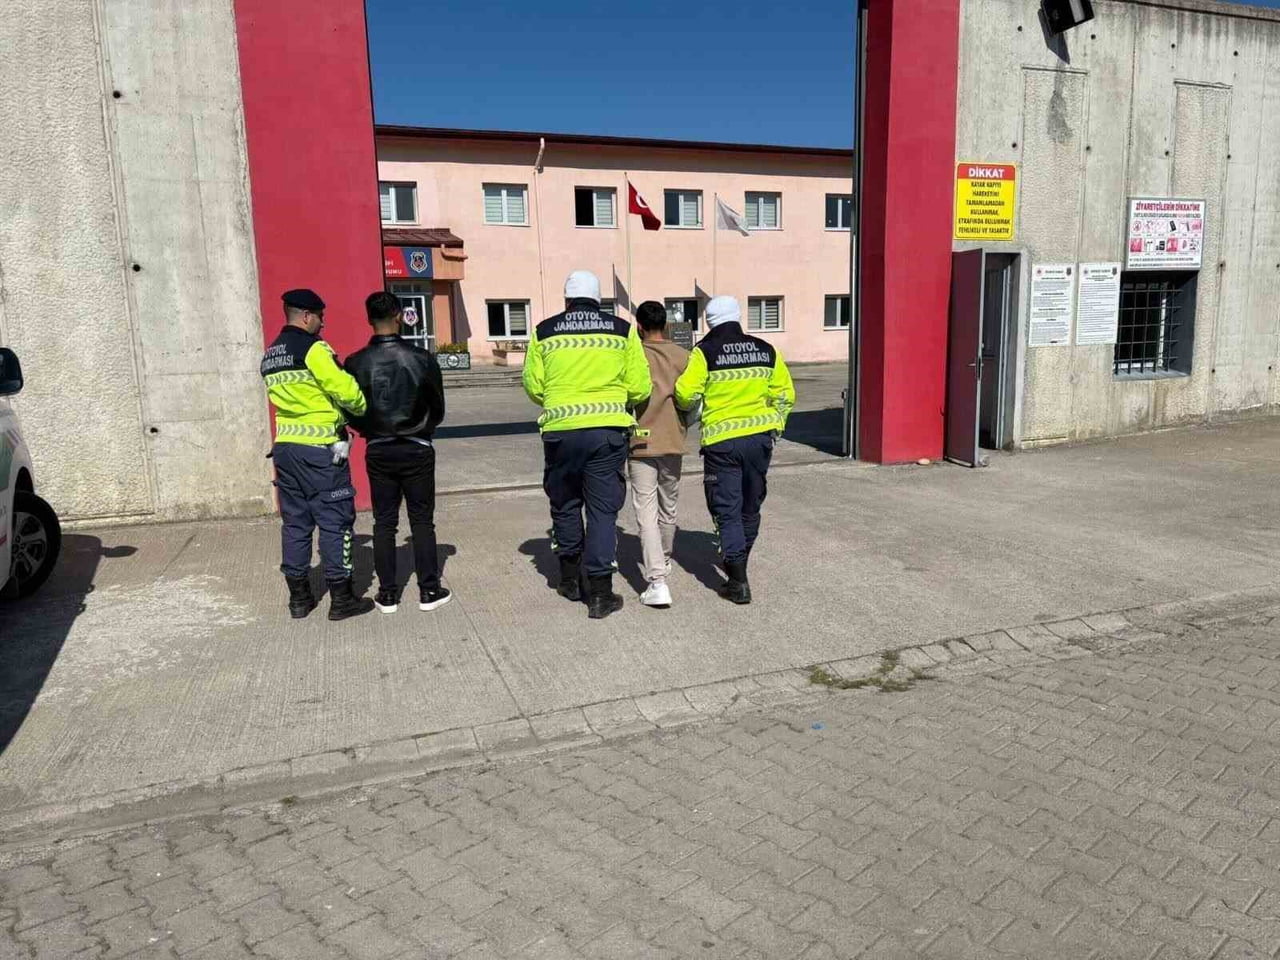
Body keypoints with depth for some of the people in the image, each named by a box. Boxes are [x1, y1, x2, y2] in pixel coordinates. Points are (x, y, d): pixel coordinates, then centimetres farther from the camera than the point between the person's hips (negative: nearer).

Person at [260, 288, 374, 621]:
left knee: (295, 521, 12)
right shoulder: (313, 349, -12)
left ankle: (299, 597, 19)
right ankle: (341, 599, 5)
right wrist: (365, 409, 1)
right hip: (319, 448, -8)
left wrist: (333, 407, 11)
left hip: (285, 446, 8)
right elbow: (345, 389, -17)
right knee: (335, 521, 0)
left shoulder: (269, 356, 15)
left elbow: (296, 394, 14)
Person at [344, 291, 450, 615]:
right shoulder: (421, 358, -9)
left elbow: (350, 412, 0)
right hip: (417, 450, -1)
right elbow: (438, 409, 0)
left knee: (384, 523, 10)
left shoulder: (356, 363, -7)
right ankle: (429, 591, 11)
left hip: (378, 452, 1)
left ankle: (387, 594, 14)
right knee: (422, 521, 8)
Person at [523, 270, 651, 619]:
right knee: (603, 510, 5)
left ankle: (570, 577, 31)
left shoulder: (544, 332, 5)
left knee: (565, 505, 19)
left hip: (560, 432, 1)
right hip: (609, 431, -1)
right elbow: (640, 388, 2)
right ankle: (599, 593, 5)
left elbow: (532, 386, 6)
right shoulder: (623, 330, 4)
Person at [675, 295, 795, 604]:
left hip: (721, 442, -4)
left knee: (727, 510, 2)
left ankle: (738, 581, -4)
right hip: (760, 438, 5)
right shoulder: (766, 351, 8)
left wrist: (685, 405, 11)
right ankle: (738, 565, 37)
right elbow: (785, 395, 9)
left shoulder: (705, 352, -7)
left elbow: (686, 394, -11)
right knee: (750, 507, 19)